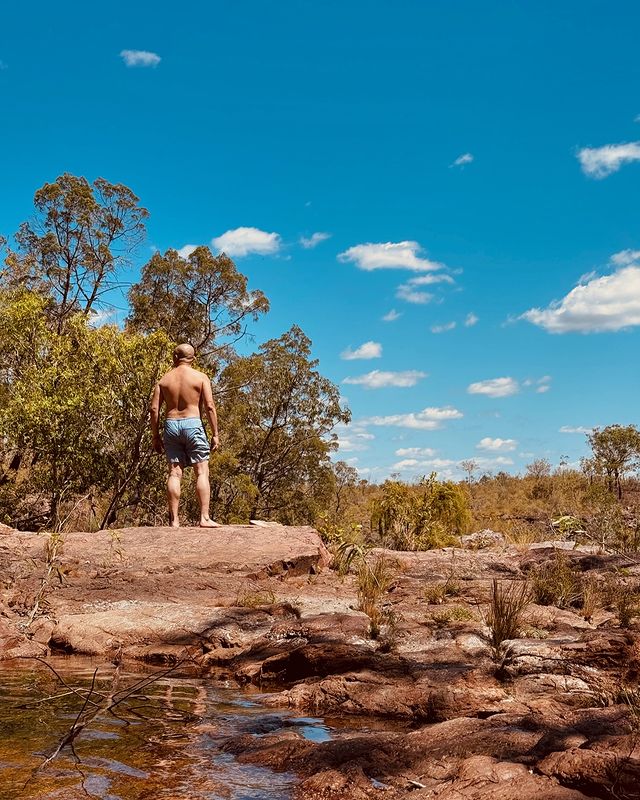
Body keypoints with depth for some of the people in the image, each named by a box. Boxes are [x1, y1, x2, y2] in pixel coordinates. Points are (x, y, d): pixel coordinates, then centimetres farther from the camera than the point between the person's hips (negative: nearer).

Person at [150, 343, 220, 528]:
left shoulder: (164, 379, 10)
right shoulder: (201, 377, 2)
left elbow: (154, 409, 4)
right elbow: (209, 407, -7)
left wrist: (156, 436, 10)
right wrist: (215, 434, -2)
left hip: (171, 424, 3)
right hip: (192, 424, -3)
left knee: (174, 473, 4)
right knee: (202, 471, 0)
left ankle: (174, 520, 2)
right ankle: (205, 518, -8)